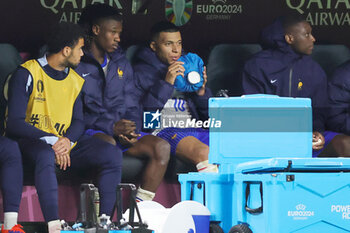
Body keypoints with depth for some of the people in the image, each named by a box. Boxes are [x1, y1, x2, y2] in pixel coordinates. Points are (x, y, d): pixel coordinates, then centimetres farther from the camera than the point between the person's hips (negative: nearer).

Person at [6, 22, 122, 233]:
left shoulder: (75, 81, 13)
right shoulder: (28, 73, -7)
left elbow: (78, 121, 10)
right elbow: (15, 123, -15)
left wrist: (67, 140, -15)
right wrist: (51, 142, -25)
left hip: (66, 143, 6)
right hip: (33, 141, -6)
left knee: (113, 154, -16)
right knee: (46, 155, -41)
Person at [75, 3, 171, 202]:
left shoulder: (122, 64, 20)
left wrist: (129, 131, -4)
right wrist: (111, 127, -17)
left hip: (121, 131, 6)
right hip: (89, 132, -6)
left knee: (161, 147, -19)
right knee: (107, 143, -39)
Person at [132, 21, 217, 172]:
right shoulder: (141, 72, 12)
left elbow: (209, 114, 25)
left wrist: (202, 92, 4)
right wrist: (166, 84, -9)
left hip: (194, 129, 5)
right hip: (163, 129, -5)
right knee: (204, 153, -37)